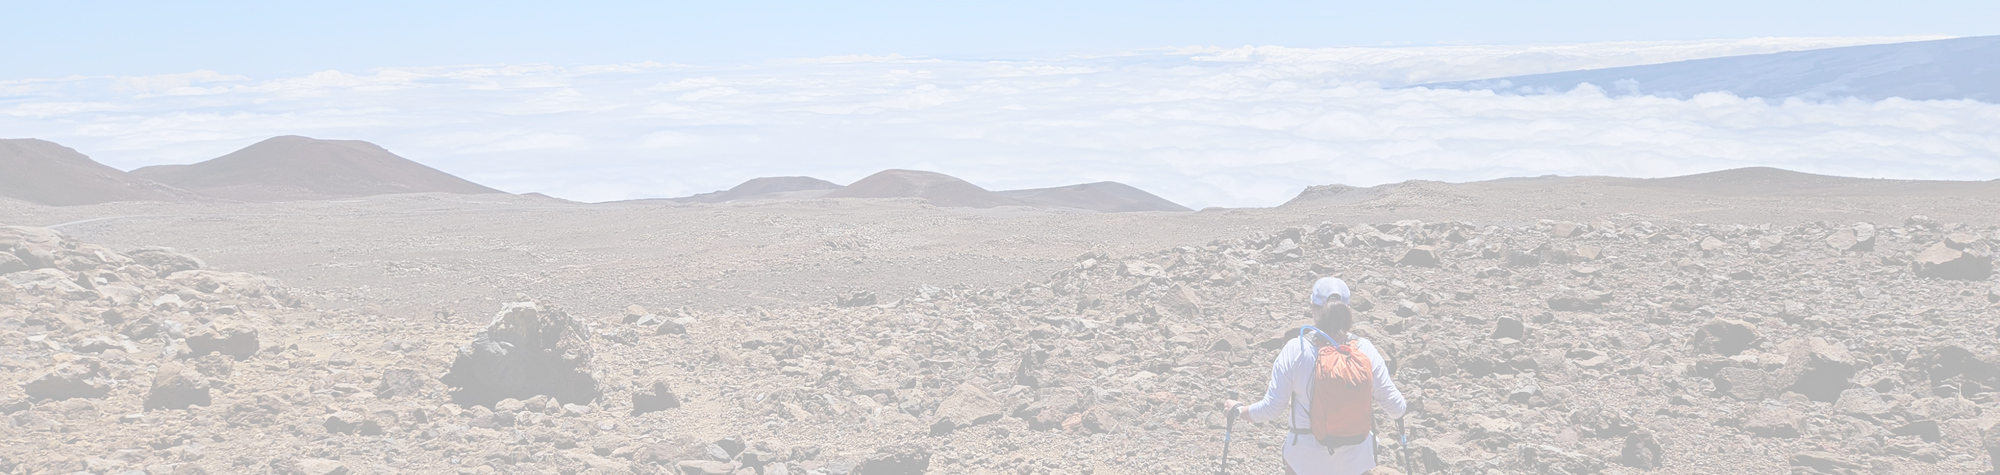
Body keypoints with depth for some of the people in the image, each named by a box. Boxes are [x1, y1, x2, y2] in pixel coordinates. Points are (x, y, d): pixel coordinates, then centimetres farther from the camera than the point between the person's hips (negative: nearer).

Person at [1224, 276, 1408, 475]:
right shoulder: (1365, 349, -11)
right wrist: (1403, 407, 21)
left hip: (1307, 458, -2)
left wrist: (1238, 410, 7)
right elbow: (1394, 406, -3)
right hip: (1355, 458, 2)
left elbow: (1272, 409, -11)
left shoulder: (1295, 350, -16)